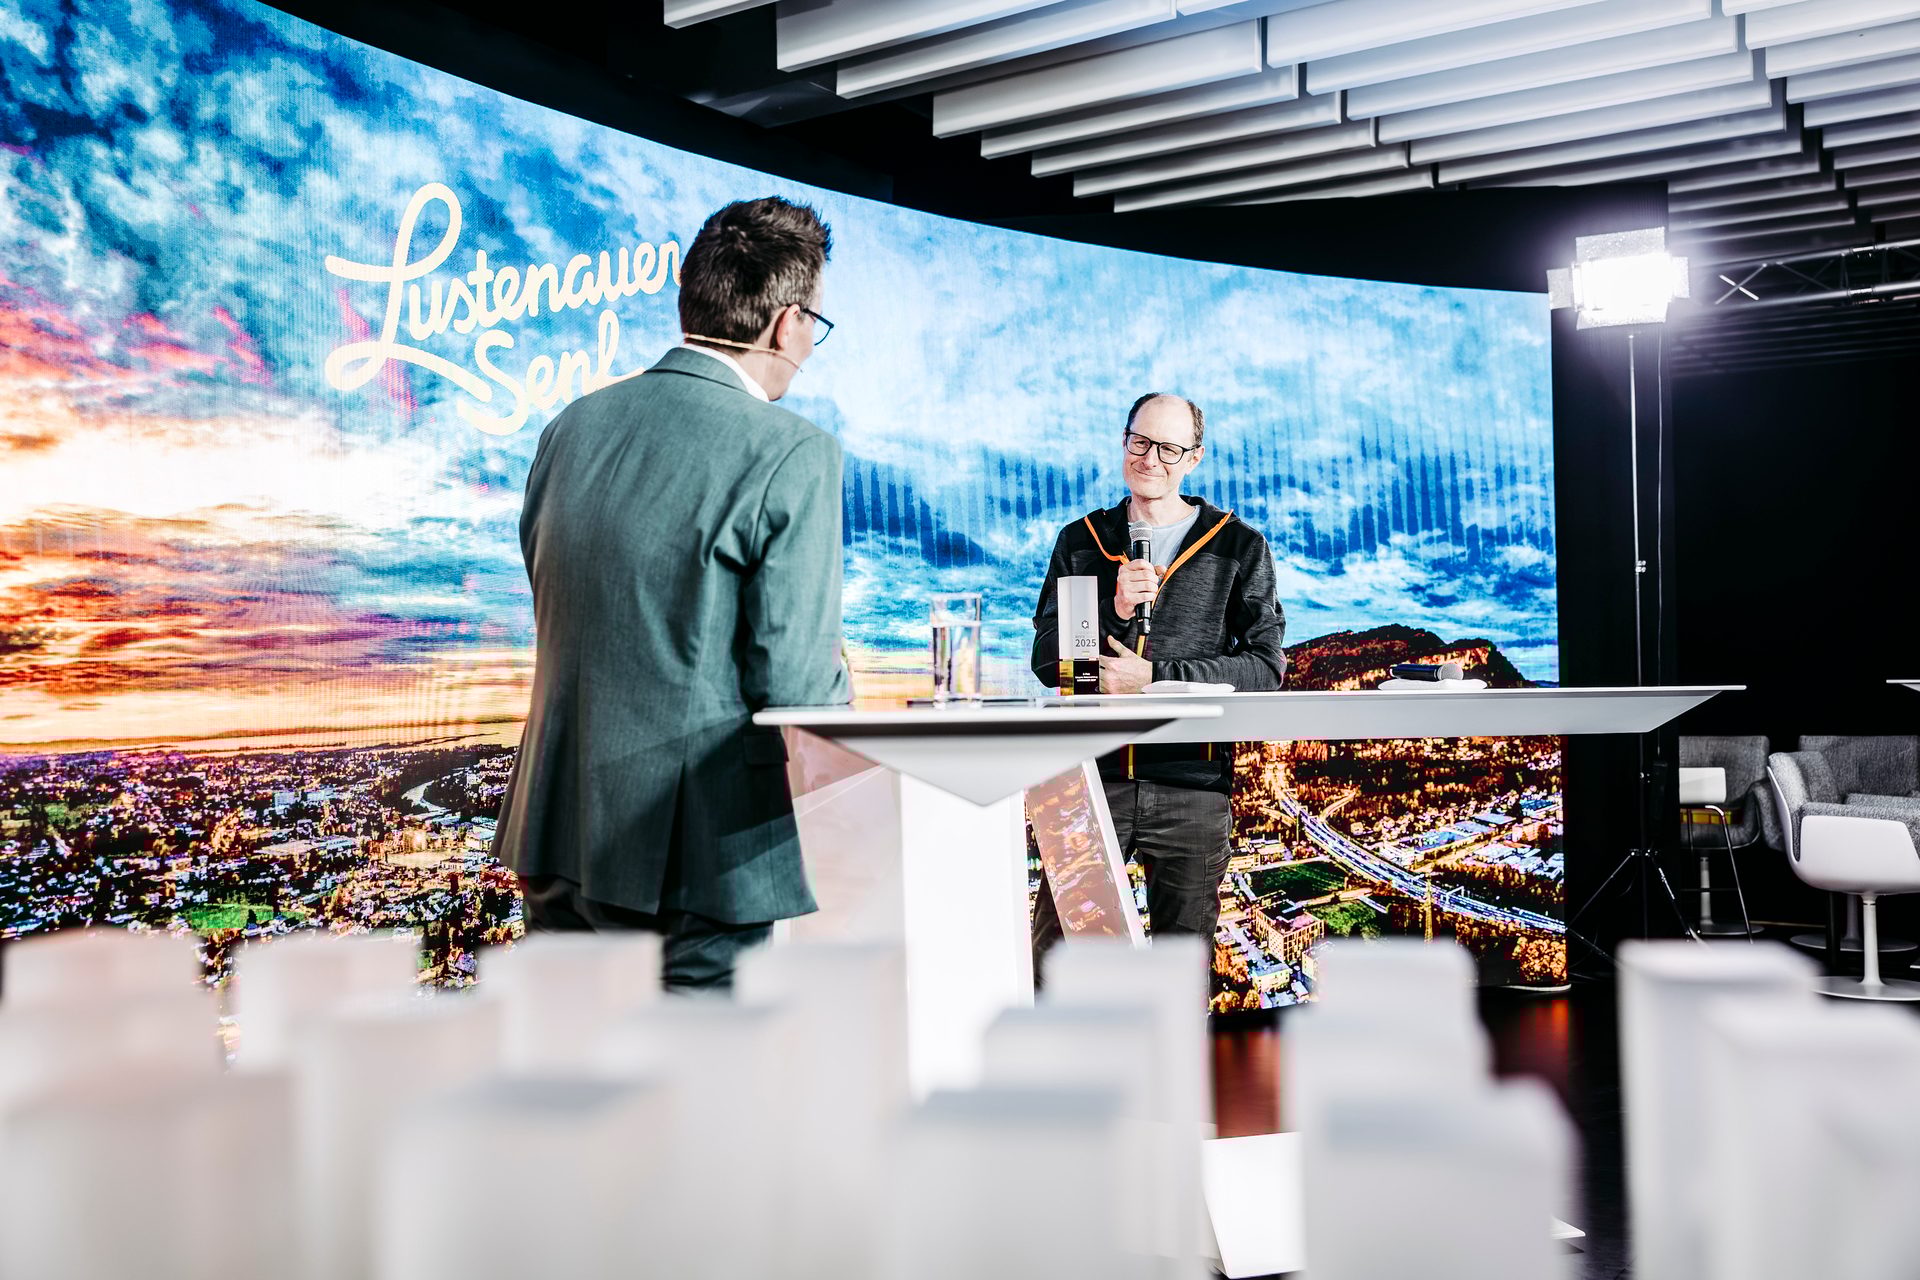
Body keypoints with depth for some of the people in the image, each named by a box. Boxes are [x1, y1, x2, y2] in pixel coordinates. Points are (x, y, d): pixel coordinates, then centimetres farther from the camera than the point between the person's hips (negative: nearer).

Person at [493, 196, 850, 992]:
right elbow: (792, 678, -16)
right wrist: (834, 683, 6)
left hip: (560, 817, 7)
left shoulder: (574, 425, 5)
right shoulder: (791, 456, -15)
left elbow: (551, 608, 13)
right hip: (695, 845, -7)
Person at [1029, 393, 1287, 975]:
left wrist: (1155, 676, -12)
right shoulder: (1081, 541, 10)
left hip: (1193, 783, -1)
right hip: (1092, 776, 1)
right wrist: (1114, 611, -14)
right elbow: (1046, 659, 4)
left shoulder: (1238, 546, 5)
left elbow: (1266, 664, -3)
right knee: (1052, 956, -1)